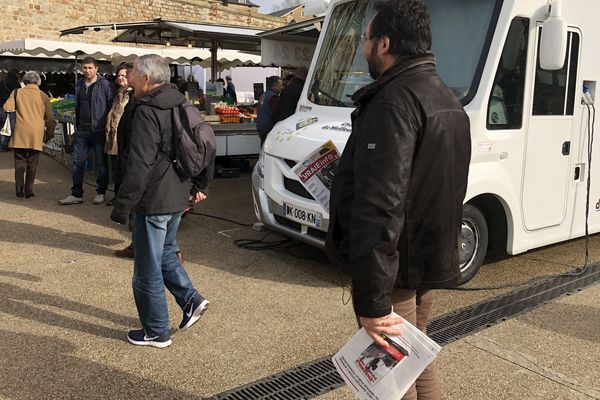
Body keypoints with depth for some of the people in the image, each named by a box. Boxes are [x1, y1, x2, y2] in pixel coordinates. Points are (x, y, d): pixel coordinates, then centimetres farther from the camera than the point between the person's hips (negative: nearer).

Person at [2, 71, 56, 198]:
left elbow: (7, 108, -3)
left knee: (20, 161, 9)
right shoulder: (43, 96, 4)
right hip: (36, 135, 0)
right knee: (32, 163, 6)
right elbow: (50, 118, 6)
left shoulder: (17, 93, 4)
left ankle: (20, 188, -1)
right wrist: (50, 133, 18)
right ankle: (29, 190, 5)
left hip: (20, 133, 0)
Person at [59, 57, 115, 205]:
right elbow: (77, 107, 21)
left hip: (99, 130, -5)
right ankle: (76, 194, 12)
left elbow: (112, 106, -6)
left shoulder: (106, 85, -6)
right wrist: (77, 125, 17)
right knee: (78, 162, 5)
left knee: (101, 163, 4)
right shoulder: (79, 85, 12)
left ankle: (101, 193, 16)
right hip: (82, 130, 6)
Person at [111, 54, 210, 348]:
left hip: (154, 202, -9)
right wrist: (200, 186, 23)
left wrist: (122, 206, -18)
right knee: (164, 252, 27)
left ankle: (156, 332, 15)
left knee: (147, 269, 4)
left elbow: (138, 166, -24)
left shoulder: (147, 112, -18)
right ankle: (191, 299, 19)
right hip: (178, 197, 9)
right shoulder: (181, 104, 10)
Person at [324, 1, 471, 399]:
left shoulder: (394, 102, -21)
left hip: (394, 266, -9)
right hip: (429, 259, 10)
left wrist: (372, 300, -30)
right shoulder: (447, 99, 13)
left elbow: (378, 208, -30)